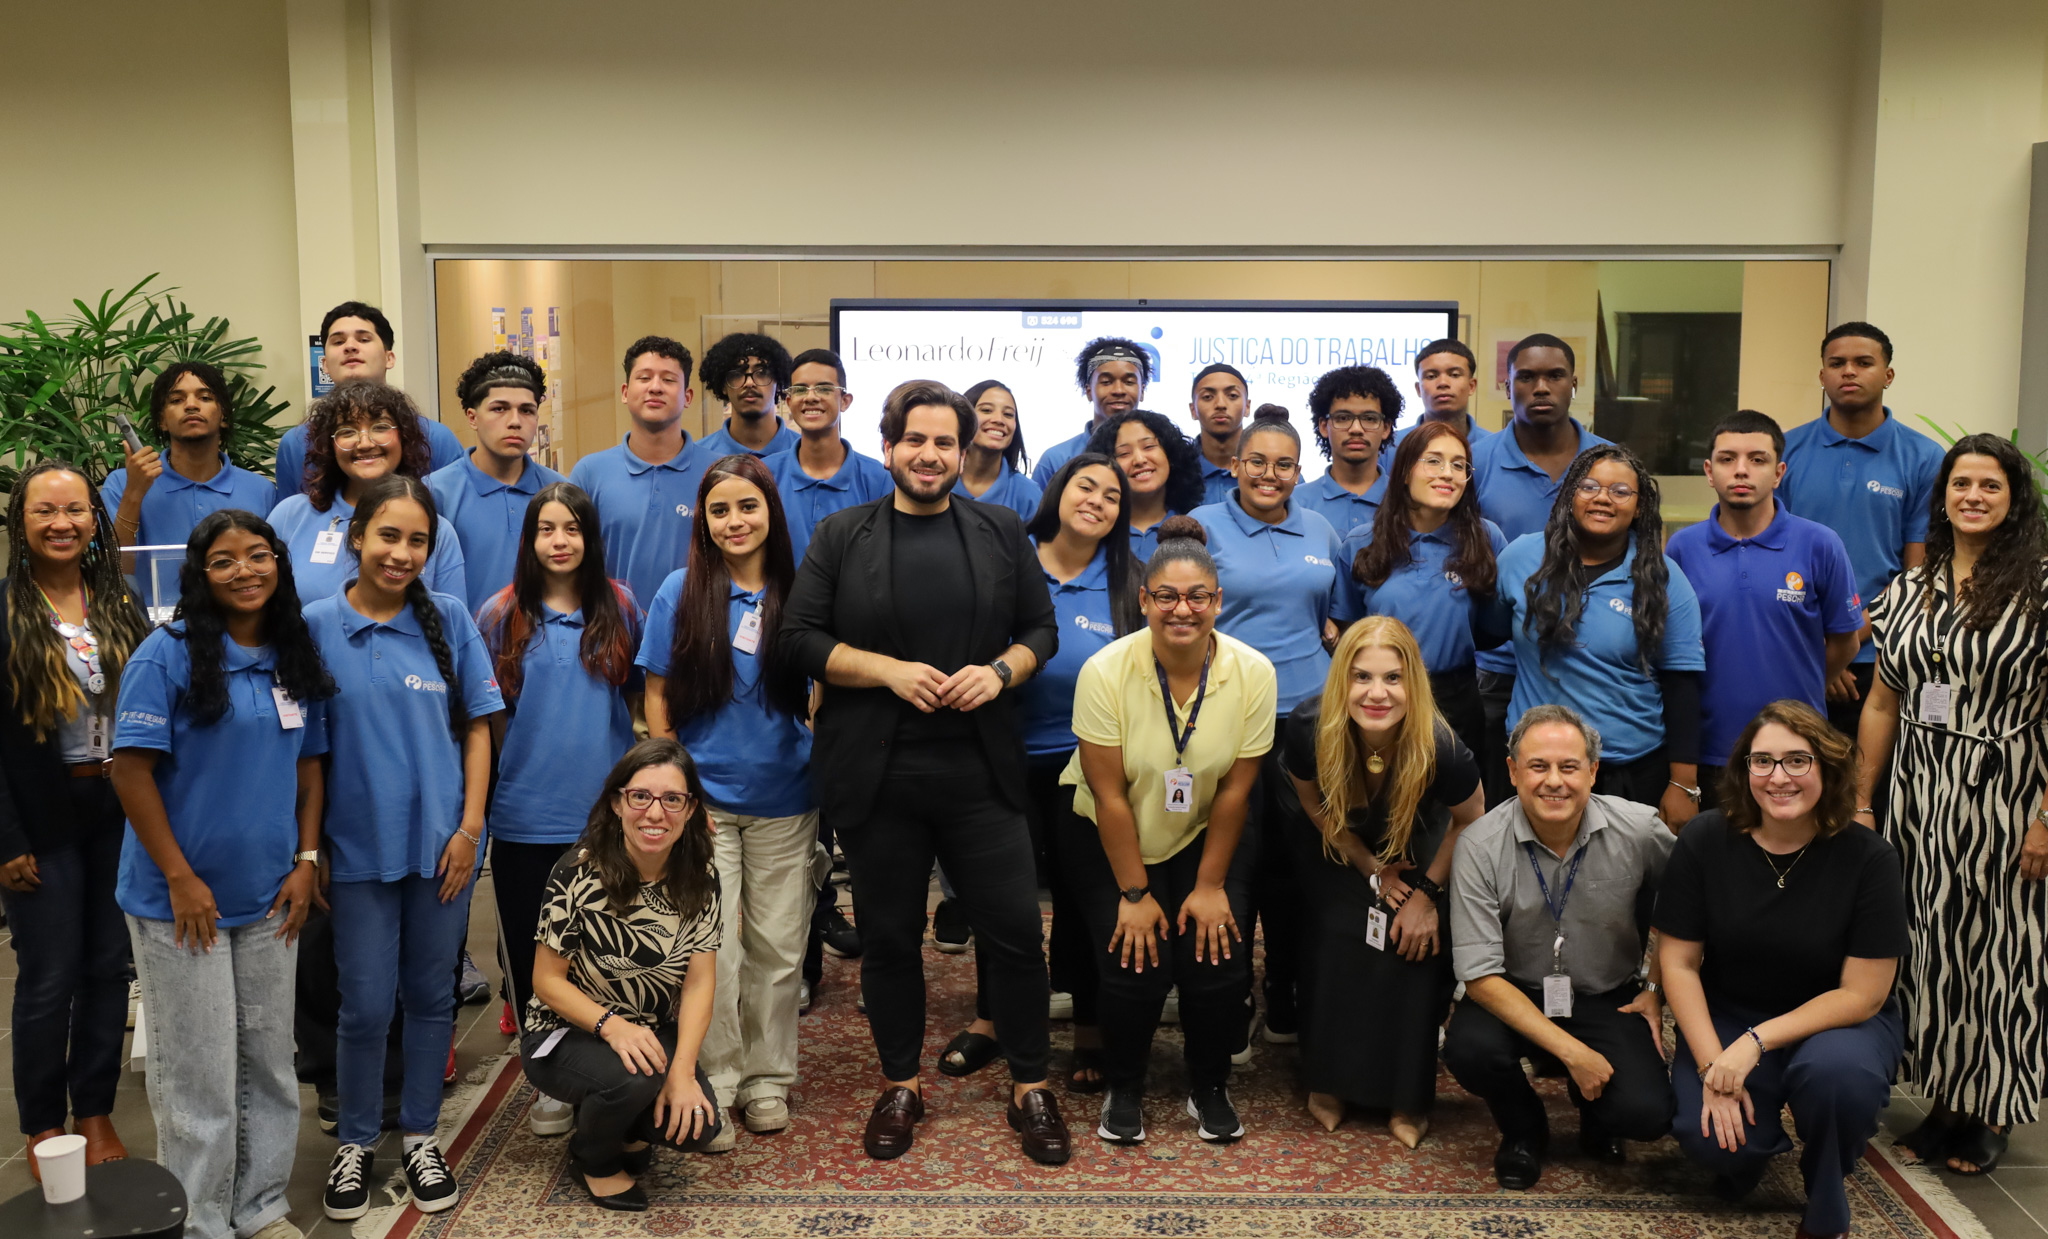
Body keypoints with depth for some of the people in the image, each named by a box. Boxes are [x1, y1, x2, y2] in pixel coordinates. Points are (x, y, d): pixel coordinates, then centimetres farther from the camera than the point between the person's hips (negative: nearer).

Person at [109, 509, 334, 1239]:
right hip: (181, 902, -5)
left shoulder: (294, 659, 6)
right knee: (199, 1073, 3)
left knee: (270, 1062, 13)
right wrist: (180, 879, -15)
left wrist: (306, 861, 2)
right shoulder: (167, 655, -11)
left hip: (268, 900, 5)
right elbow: (131, 770, -13)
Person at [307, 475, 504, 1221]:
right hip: (359, 846, -1)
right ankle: (354, 1143, 27)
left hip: (440, 843, 1)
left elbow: (477, 726, 1)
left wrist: (470, 826, -5)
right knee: (366, 1006, 6)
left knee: (430, 995, 12)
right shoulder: (316, 626, -3)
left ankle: (420, 1137, 29)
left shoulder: (449, 618, -1)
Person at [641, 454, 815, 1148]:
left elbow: (823, 693, 9)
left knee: (777, 946, 9)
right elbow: (658, 699, 1)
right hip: (705, 797, -2)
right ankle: (713, 1084, 12)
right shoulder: (681, 592, -2)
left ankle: (768, 1078, 23)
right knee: (713, 950, -2)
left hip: (784, 801, 2)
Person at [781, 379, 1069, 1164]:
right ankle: (899, 1088, 28)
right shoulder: (842, 536, 3)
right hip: (876, 776, 0)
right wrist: (891, 670, -15)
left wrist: (999, 671, -11)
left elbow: (1041, 627, 9)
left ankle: (1030, 1089, 20)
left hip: (981, 774, 1)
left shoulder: (1000, 532, 8)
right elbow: (801, 636, -2)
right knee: (889, 937, 11)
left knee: (1015, 931, 2)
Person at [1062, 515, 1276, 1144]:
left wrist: (1209, 886, -6)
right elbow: (1110, 796, -17)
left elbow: (1235, 790, -10)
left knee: (1222, 967, -12)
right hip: (1109, 840, -2)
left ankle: (1209, 1087, 17)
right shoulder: (1105, 672, -23)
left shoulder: (1253, 673, -16)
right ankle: (1124, 1087, 15)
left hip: (1203, 839, 2)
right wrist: (1134, 894, -13)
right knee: (1135, 968, -14)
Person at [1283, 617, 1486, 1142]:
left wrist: (1427, 894, -12)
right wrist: (1372, 869, -10)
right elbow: (1313, 802, -10)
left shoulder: (1440, 747, -38)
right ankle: (1328, 1083, 14)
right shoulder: (1308, 728, -34)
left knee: (1414, 951, -14)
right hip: (1338, 849, 1)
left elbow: (1471, 820, -14)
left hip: (1418, 853, -1)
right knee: (1333, 950, -11)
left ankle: (1408, 1098, 9)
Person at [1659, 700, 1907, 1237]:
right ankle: (1751, 1145, 15)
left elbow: (1862, 994, -14)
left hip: (1837, 1019, -1)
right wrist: (1713, 1063, -17)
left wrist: (1758, 1042, -23)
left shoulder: (1867, 857, -15)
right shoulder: (1704, 841, -10)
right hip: (1725, 1016, 1)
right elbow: (1679, 962, -6)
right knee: (1704, 1132, -26)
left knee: (1835, 1072, -36)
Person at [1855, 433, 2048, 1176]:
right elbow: (1882, 704, 12)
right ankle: (1943, 1101, 22)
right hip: (1919, 793, 4)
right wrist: (1860, 801, 10)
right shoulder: (1909, 591, 9)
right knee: (1928, 944, 8)